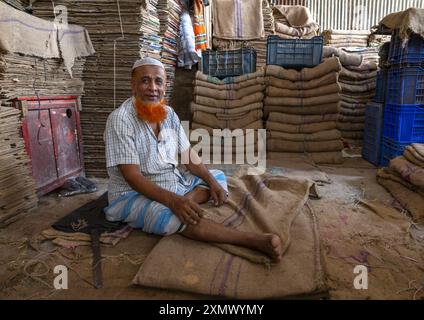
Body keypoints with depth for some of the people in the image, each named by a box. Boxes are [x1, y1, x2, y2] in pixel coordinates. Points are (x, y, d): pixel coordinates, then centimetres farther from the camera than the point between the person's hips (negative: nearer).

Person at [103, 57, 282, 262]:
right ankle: (253, 240, -35)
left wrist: (212, 182, -8)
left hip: (173, 182, 8)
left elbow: (187, 153, 7)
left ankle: (185, 203, -23)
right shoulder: (120, 119, -18)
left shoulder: (168, 113, 2)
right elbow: (131, 175, -24)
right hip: (134, 194, -8)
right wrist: (172, 200, -36)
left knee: (218, 177, 8)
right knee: (169, 215, -36)